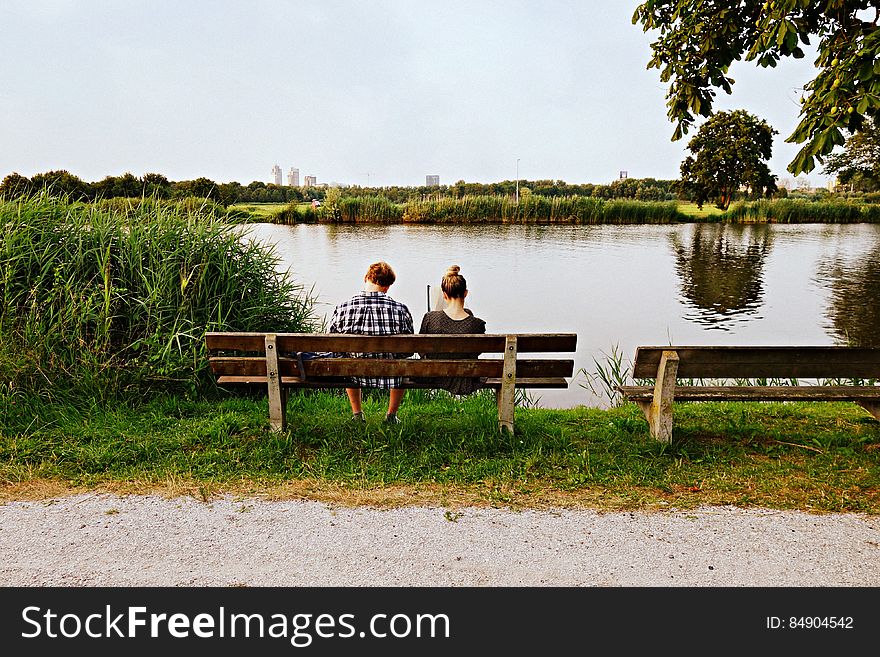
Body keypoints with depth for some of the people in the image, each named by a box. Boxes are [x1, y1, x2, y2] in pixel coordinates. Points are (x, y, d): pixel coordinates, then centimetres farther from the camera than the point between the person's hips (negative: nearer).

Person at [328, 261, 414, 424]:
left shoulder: (342, 308, -14)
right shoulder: (400, 310, -17)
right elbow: (408, 350, -7)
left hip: (356, 375, 1)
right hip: (390, 375, -1)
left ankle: (357, 414, 47)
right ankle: (391, 415, 42)